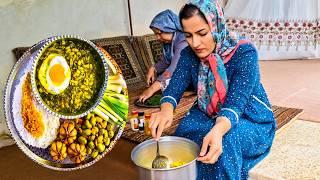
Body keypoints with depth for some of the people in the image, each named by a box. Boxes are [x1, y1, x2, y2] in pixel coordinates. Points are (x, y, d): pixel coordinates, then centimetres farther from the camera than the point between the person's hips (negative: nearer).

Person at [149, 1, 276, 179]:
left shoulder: (244, 53, -23)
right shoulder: (189, 54, -8)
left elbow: (235, 102, -32)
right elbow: (174, 87, -17)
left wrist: (218, 130, -53)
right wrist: (166, 109, -42)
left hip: (250, 120, -3)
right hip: (209, 116, 4)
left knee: (223, 143, -34)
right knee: (186, 132, -26)